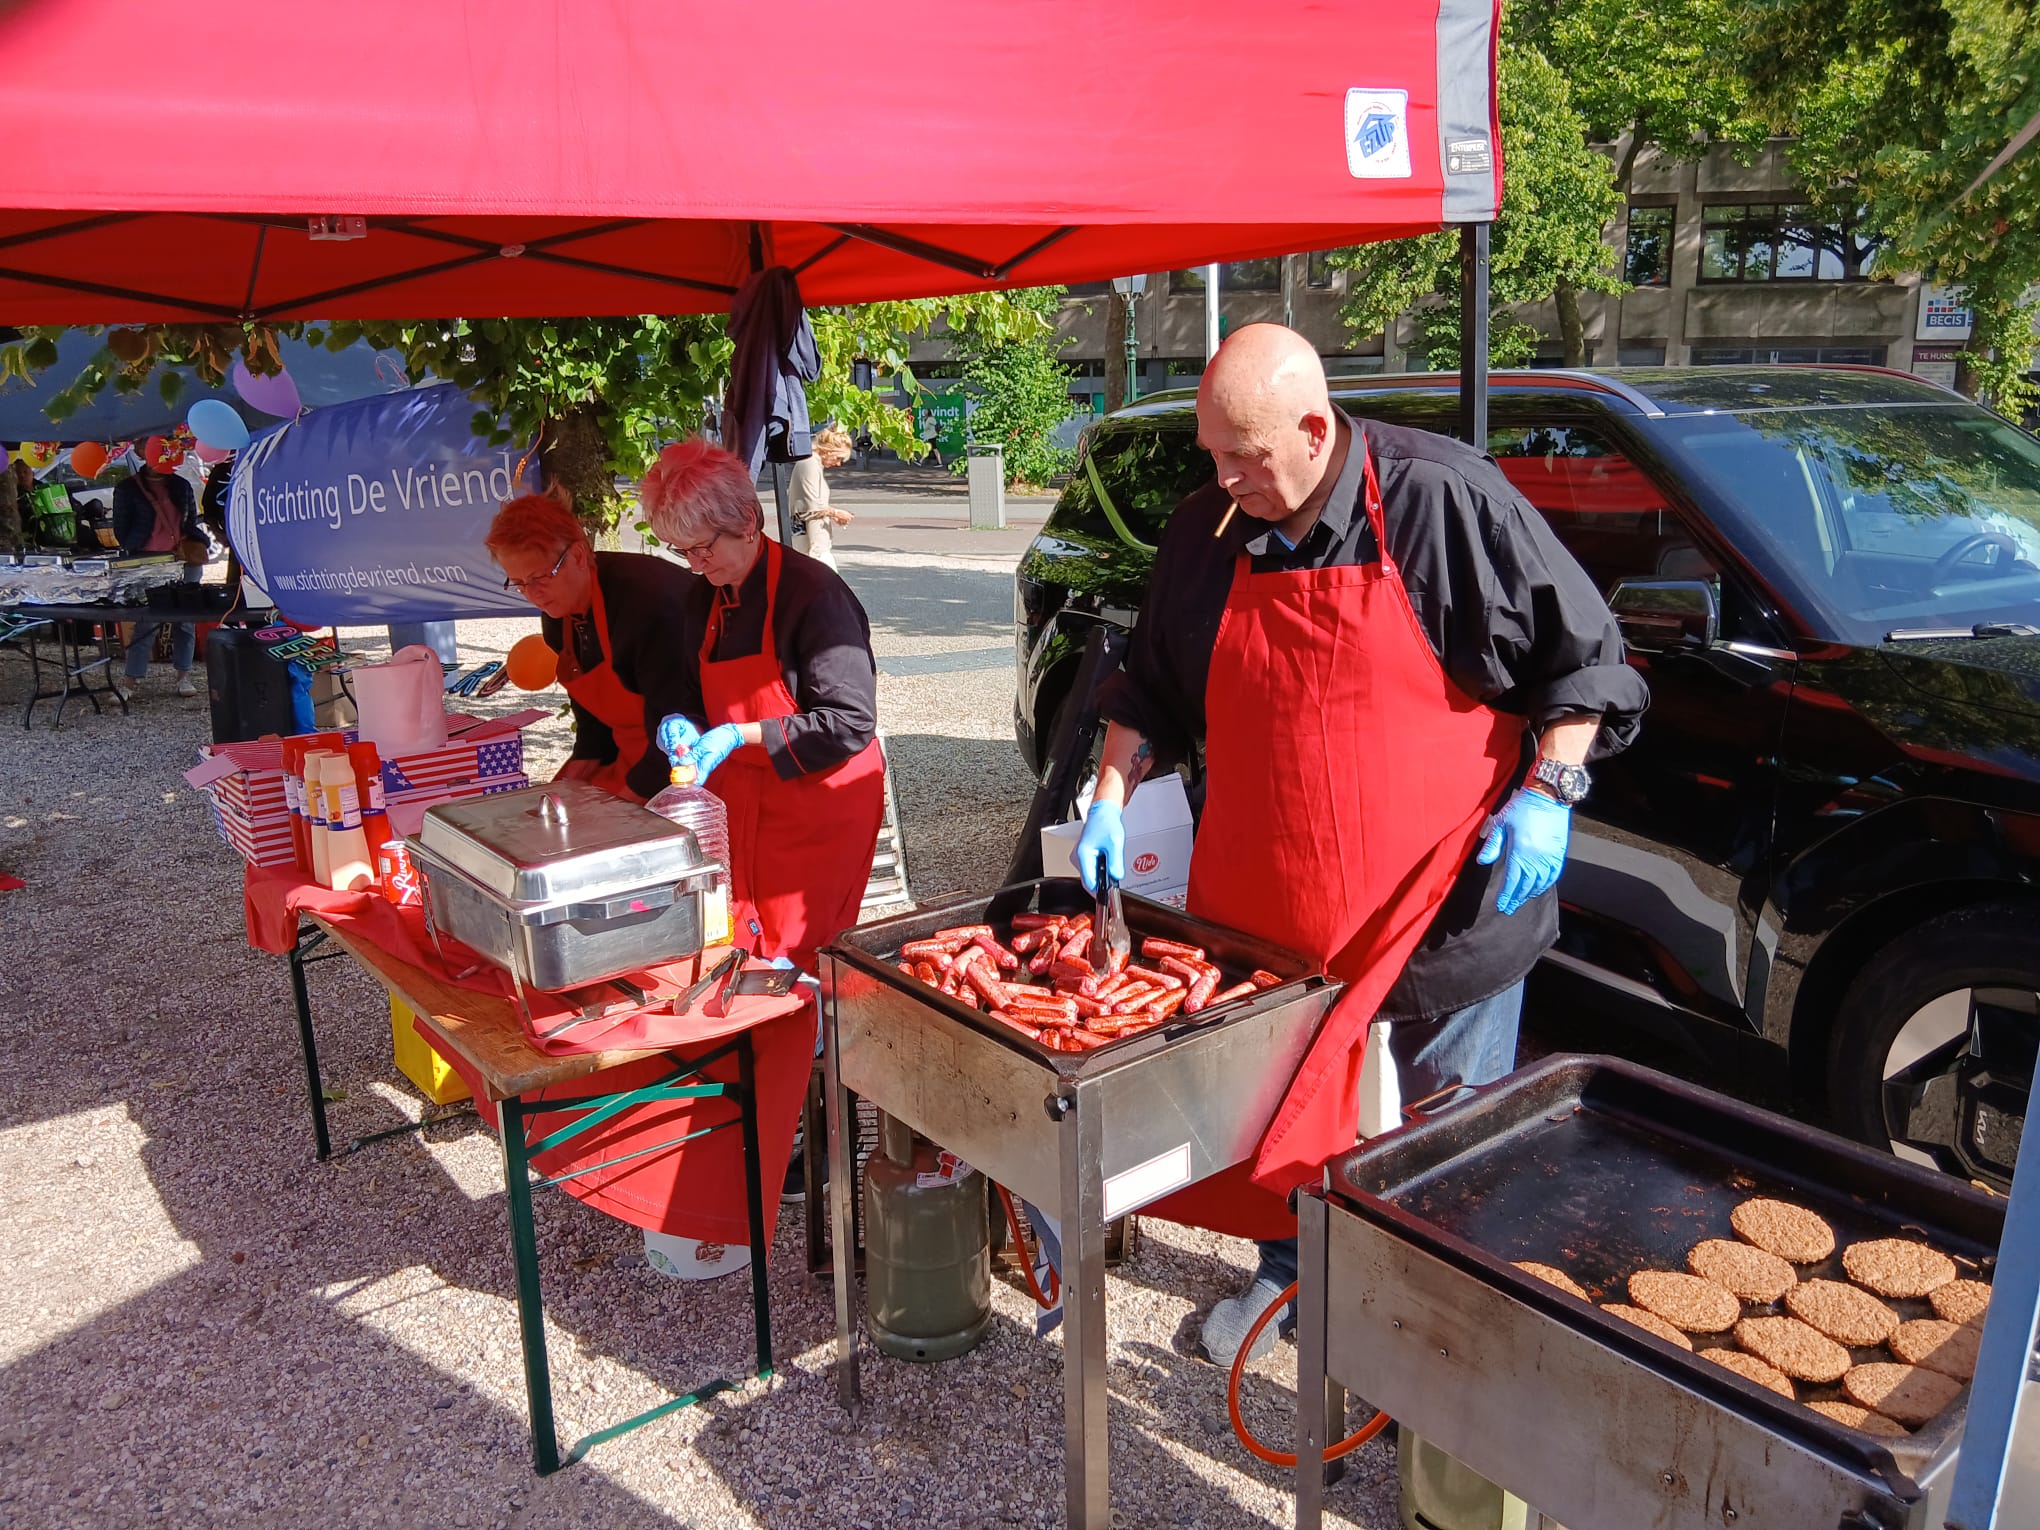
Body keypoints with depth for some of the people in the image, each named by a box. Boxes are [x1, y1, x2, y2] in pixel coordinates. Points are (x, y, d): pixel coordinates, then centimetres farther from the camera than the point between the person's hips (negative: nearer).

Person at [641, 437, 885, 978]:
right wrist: (684, 725, -2)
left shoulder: (813, 593, -17)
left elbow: (851, 724, -19)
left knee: (797, 959, -1)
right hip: (740, 800, 7)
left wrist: (742, 735, -20)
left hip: (819, 802, -6)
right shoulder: (703, 599, 7)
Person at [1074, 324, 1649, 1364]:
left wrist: (1546, 791, -13)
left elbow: (1583, 657, -5)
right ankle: (1287, 1272, 42)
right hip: (1267, 895, 4)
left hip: (1441, 893, -4)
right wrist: (1111, 795, 4)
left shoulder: (1447, 499, -13)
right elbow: (1151, 689, 14)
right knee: (1274, 1100, 17)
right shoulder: (1205, 533, 1)